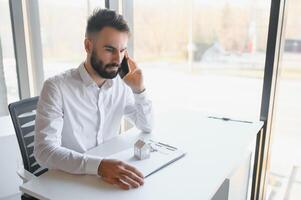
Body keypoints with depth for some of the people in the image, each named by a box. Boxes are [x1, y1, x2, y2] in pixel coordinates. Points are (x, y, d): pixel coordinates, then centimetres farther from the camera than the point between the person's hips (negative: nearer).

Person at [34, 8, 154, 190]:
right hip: (68, 181, -4)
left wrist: (138, 89, -10)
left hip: (109, 174, 5)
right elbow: (45, 151, -25)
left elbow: (147, 127, 6)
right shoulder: (57, 87, -18)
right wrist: (98, 165, -40)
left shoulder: (121, 84, -1)